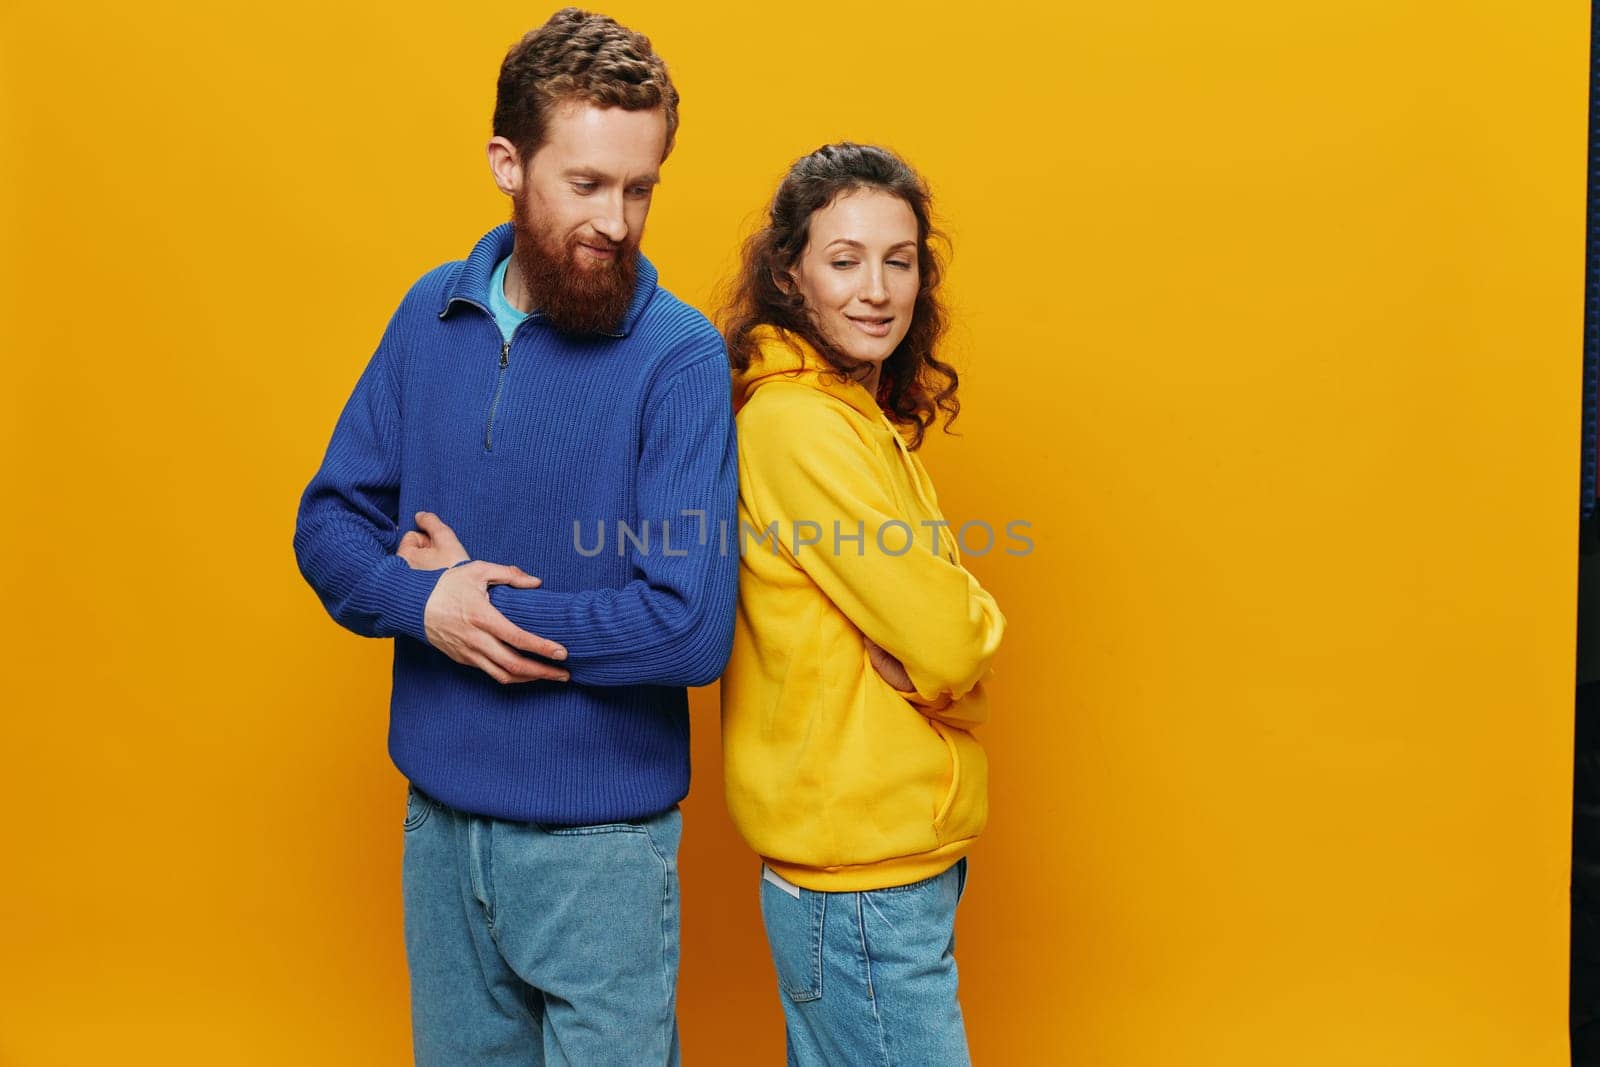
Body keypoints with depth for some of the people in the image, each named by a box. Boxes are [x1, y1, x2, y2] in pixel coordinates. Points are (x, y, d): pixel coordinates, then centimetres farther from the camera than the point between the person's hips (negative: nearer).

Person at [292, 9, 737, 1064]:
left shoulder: (678, 355, -16)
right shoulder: (434, 314, 0)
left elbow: (692, 628, -22)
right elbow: (329, 519, 5)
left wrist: (481, 595, -14)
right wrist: (423, 602, -16)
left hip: (599, 845, -4)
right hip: (438, 818, 5)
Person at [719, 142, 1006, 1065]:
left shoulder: (859, 414, 11)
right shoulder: (802, 422, -19)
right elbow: (949, 643, -20)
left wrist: (928, 635, -11)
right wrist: (970, 626, -2)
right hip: (865, 884, -9)